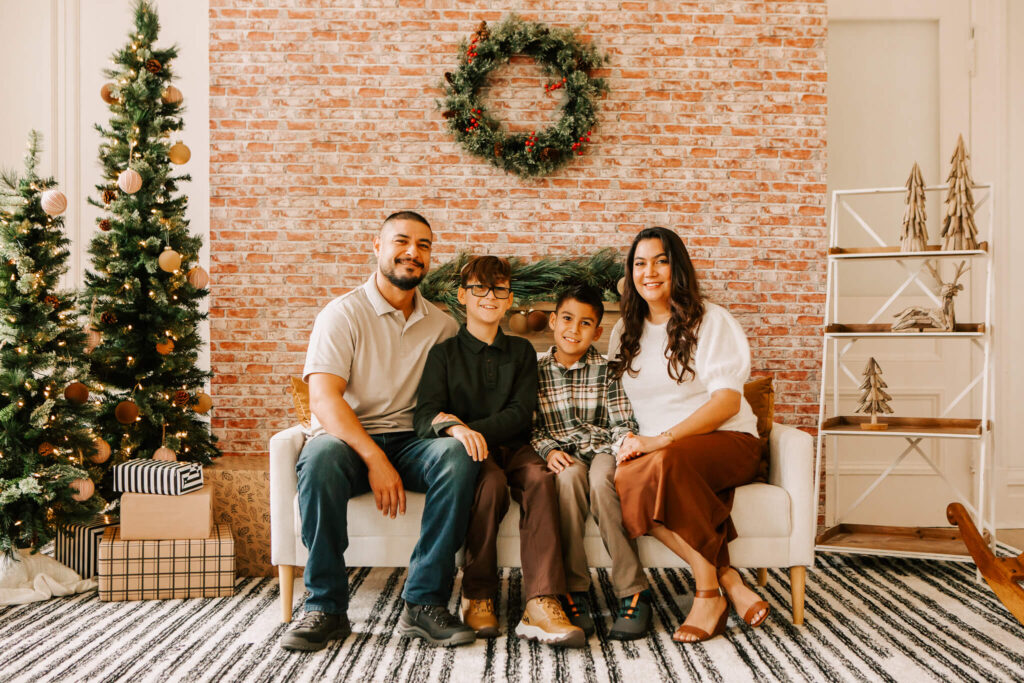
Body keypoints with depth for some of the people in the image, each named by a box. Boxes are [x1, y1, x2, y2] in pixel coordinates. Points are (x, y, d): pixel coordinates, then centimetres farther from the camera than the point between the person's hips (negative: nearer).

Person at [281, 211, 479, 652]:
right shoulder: (344, 313, -2)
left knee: (457, 455, -29)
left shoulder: (441, 325, 13)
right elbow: (323, 400, -14)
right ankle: (326, 607, -22)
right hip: (348, 439, -3)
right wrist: (375, 459, -25)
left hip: (410, 442, 3)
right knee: (320, 456, -37)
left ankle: (424, 603, -23)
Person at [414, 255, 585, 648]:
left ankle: (541, 605, -41)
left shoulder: (521, 351, 18)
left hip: (512, 446, 2)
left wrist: (472, 428, -13)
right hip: (471, 453, -2)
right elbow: (425, 416, -5)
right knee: (491, 481, -35)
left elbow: (521, 413, 3)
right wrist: (455, 428, -29)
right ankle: (477, 597, -21)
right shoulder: (444, 353, 10)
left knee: (540, 479, -31)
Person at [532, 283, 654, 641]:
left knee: (600, 480, -35)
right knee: (570, 476, -35)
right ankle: (574, 590, -27)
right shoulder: (536, 370, 9)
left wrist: (624, 444, -21)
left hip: (602, 449, 0)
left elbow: (622, 423, 1)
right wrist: (548, 450, -13)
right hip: (563, 455, 1)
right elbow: (530, 425, 5)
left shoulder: (606, 370, 6)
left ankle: (634, 591, -27)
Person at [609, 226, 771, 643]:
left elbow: (727, 401, -9)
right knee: (623, 478, -32)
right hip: (657, 454, 4)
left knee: (667, 463, -38)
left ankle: (708, 593, -27)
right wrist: (632, 442, -5)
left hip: (726, 442, -4)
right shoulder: (625, 332, 18)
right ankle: (729, 580, -26)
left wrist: (661, 440, -20)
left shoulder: (710, 320, 1)